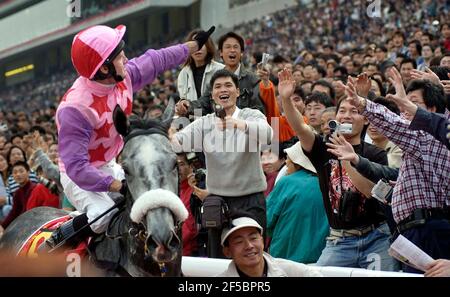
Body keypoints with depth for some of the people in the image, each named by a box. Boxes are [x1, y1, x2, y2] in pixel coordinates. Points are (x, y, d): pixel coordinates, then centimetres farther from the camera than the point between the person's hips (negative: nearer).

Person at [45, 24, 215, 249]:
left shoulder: (124, 76, -13)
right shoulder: (75, 109, -34)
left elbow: (157, 60, 8)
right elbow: (76, 166, -37)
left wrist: (195, 44, 19)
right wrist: (118, 185, -42)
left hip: (109, 167, 8)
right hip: (79, 177, -8)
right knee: (104, 217, -31)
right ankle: (56, 242, -10)